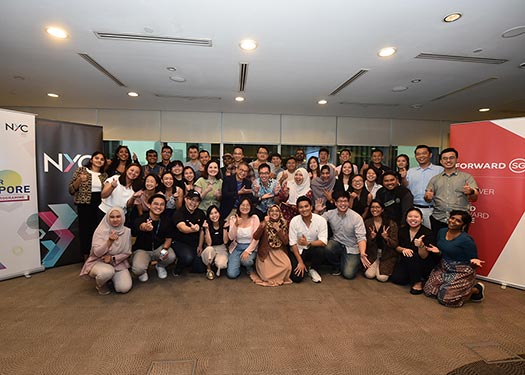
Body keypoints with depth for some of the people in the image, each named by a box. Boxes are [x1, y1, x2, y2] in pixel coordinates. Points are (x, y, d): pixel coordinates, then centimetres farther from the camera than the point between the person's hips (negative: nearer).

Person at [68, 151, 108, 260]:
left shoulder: (104, 175, 12)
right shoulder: (81, 170, 1)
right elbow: (71, 190, -2)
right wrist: (79, 180, -18)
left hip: (100, 205, 3)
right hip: (85, 205, -3)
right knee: (85, 230, 1)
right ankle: (86, 258, 13)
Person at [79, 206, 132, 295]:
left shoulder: (127, 231, -5)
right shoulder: (100, 231, -12)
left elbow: (127, 252, -1)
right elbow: (97, 253, -20)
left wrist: (113, 258, -17)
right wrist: (109, 241, -35)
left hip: (118, 263, 2)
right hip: (99, 262, -2)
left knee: (124, 288, -18)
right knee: (107, 272, -38)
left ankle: (113, 278, 17)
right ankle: (100, 284, 1)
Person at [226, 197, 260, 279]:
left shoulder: (254, 218, -8)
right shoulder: (233, 218, -3)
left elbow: (256, 238, -10)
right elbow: (231, 237, -11)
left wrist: (247, 251, -19)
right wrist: (236, 225, -25)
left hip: (250, 247, -1)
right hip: (236, 247, 1)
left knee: (246, 260, -33)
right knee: (231, 274, -13)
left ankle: (249, 267, 5)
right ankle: (237, 262, 21)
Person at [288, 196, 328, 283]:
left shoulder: (321, 220, -13)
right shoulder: (294, 221, -12)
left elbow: (323, 242, -18)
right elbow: (293, 243, -11)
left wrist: (308, 243, -35)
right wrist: (300, 262, -15)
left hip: (313, 250, 1)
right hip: (298, 250, 0)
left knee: (321, 251, -33)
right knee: (296, 277, -18)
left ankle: (312, 269, 0)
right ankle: (305, 265, 18)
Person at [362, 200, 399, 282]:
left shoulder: (391, 223, -8)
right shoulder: (367, 223, -1)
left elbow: (395, 244, -8)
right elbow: (365, 242, 1)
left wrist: (386, 238, -28)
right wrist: (371, 238, -21)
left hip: (387, 255, -2)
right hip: (372, 254, 2)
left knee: (382, 278, -18)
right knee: (369, 275, -18)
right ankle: (376, 265, 14)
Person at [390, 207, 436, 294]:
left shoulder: (427, 233, -18)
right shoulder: (402, 230, -5)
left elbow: (424, 256, -25)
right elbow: (397, 247, 5)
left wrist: (421, 246, -45)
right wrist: (403, 249, -17)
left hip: (425, 264, -4)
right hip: (406, 262, 5)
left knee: (411, 256, -34)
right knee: (395, 278, -14)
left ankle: (418, 282, -12)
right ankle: (413, 276, 17)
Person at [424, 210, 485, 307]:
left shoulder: (466, 240, -20)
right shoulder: (442, 232, 0)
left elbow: (472, 260, -12)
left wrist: (474, 262, -35)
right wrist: (438, 251, -6)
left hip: (461, 272, -7)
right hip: (443, 269, 7)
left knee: (446, 299, -11)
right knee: (429, 291, 0)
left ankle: (477, 289, 12)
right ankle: (457, 288, 21)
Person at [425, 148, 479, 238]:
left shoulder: (466, 177, 9)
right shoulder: (435, 179, 15)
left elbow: (474, 198, 0)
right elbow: (428, 199, 12)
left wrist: (471, 192, -22)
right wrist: (428, 197, -12)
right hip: (438, 220, 2)